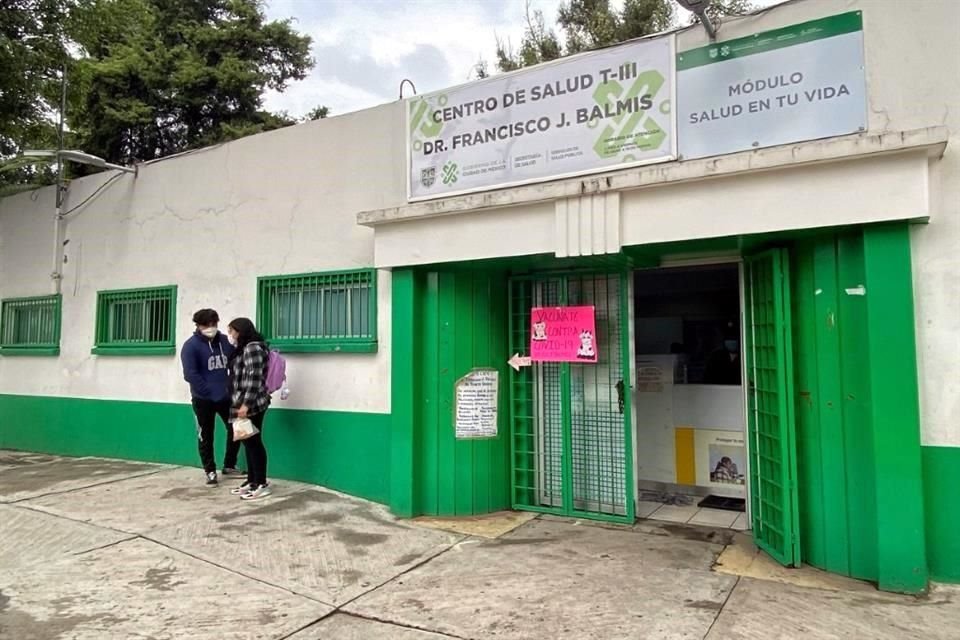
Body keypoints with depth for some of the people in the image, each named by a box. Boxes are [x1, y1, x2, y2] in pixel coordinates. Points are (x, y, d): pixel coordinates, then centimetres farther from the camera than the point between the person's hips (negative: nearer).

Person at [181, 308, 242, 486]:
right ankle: (210, 471, 22)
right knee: (205, 436, 7)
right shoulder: (191, 346, -11)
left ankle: (229, 466, 27)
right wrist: (210, 392, -19)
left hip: (226, 396, 4)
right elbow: (190, 374, -17)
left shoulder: (225, 341, 3)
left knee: (235, 429, 9)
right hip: (203, 399, -4)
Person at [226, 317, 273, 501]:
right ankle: (251, 481, 21)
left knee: (254, 442, -5)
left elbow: (254, 378, -20)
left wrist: (246, 404, -23)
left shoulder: (253, 348, -13)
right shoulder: (244, 348, 19)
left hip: (252, 405, -10)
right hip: (244, 404, 10)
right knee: (248, 442, 13)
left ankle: (262, 484, 2)